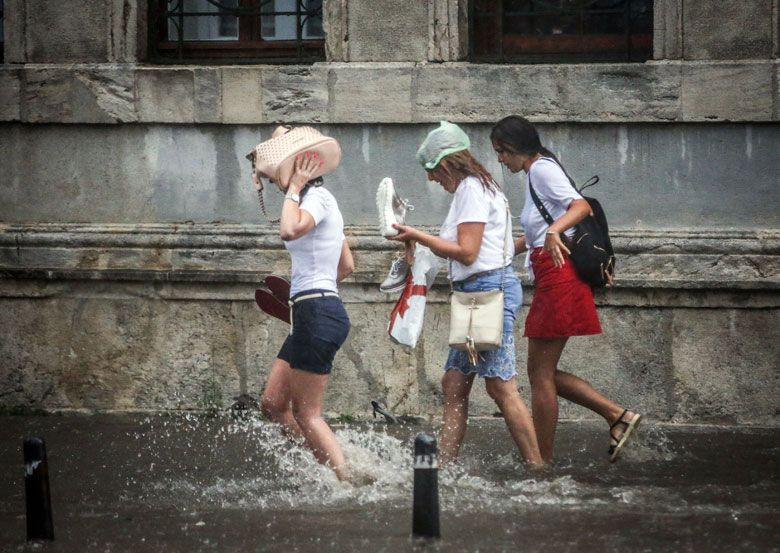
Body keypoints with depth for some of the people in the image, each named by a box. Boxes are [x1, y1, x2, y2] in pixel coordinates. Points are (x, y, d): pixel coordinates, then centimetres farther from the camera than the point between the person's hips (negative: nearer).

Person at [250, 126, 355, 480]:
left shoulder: (317, 198, -11)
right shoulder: (320, 201, 18)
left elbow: (290, 230, -33)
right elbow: (347, 266, 24)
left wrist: (294, 189, -19)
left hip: (318, 314, -10)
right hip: (310, 316, 10)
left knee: (306, 413, -4)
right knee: (273, 404, 12)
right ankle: (335, 468, 11)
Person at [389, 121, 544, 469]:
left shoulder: (471, 189, -10)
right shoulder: (473, 188, 21)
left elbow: (467, 252, -16)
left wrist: (418, 237, -8)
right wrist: (418, 239, 13)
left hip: (490, 287, -11)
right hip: (476, 292, 11)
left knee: (500, 387, -10)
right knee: (454, 384, 8)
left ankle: (537, 468, -8)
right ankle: (443, 466, 8)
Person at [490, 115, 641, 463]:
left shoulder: (542, 170, -10)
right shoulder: (536, 174, 20)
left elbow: (581, 206, -26)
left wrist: (553, 231, -43)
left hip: (558, 277, -10)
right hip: (552, 280, 10)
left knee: (540, 373, -5)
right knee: (542, 372, 11)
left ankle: (542, 462, 0)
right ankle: (617, 416, 7)